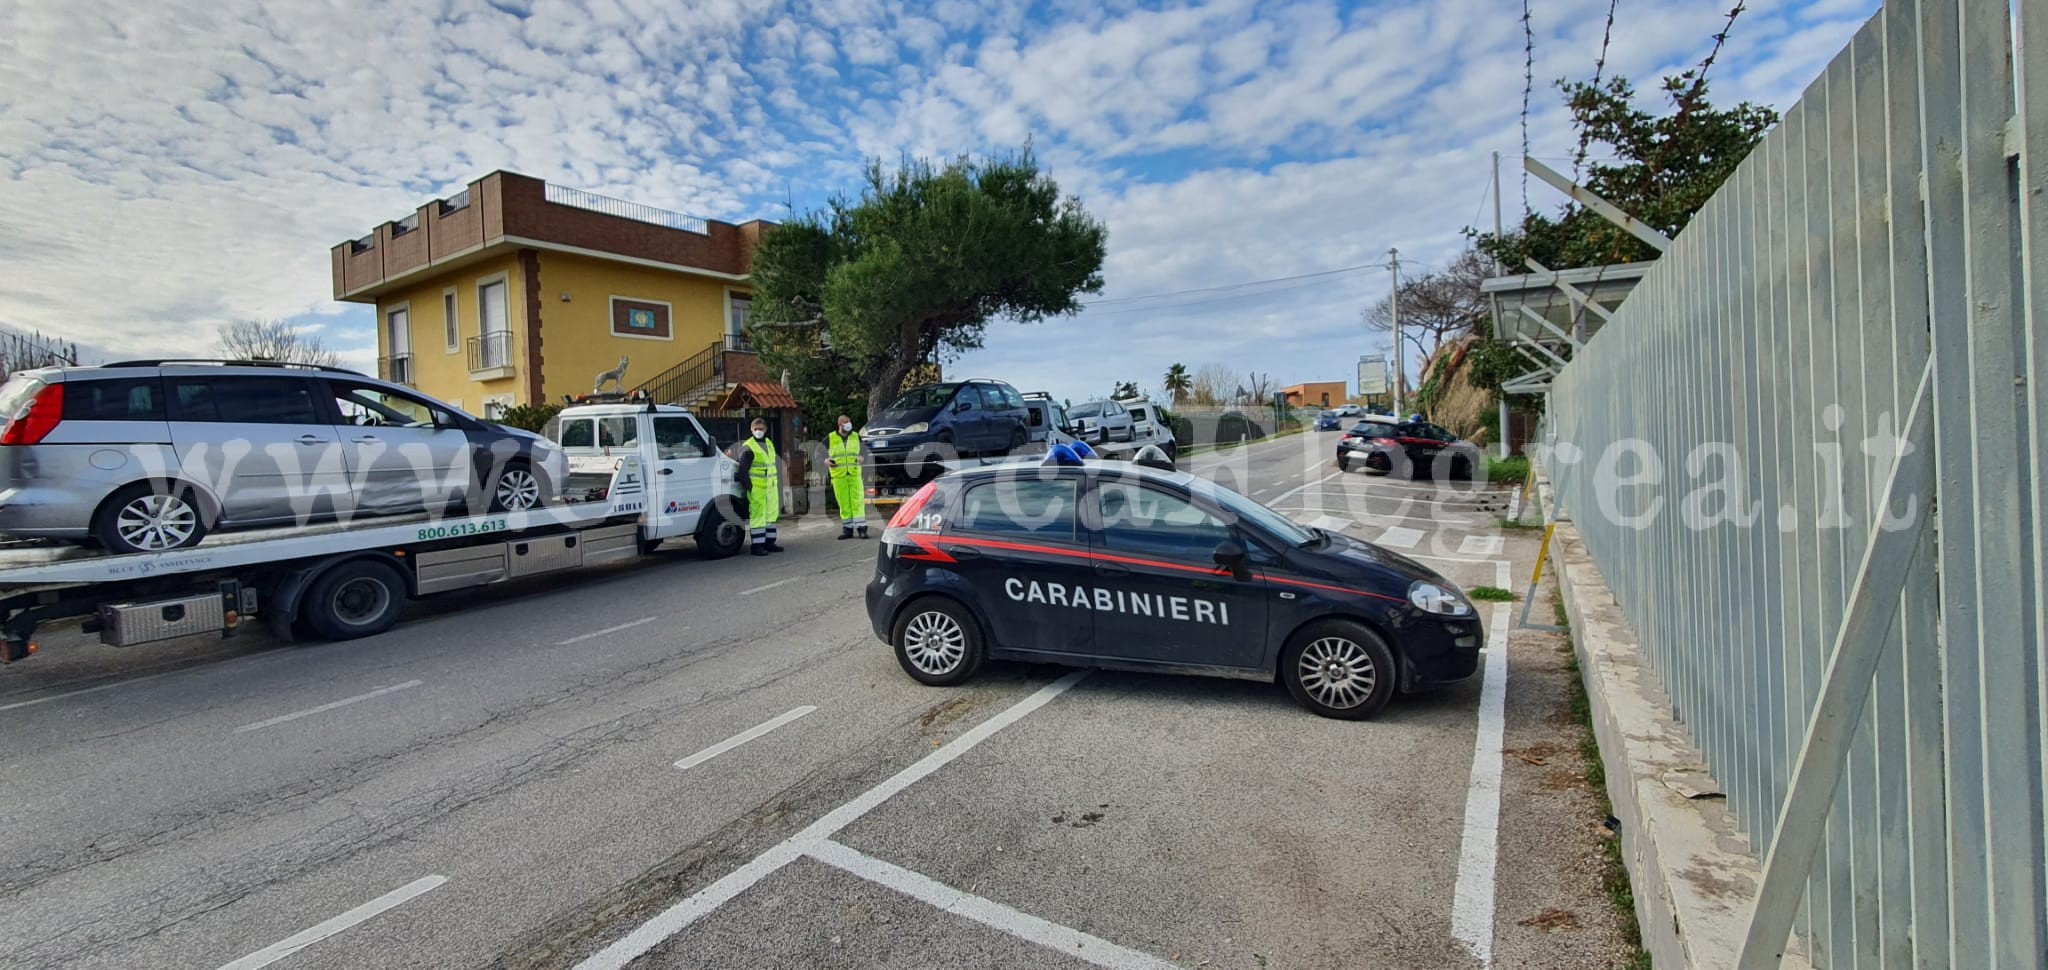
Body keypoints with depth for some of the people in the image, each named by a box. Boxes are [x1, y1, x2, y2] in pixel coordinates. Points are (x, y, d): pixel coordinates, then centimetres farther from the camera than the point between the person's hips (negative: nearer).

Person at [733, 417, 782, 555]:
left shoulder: (769, 444, 14)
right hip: (757, 488, -8)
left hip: (771, 486, 8)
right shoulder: (748, 447, -9)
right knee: (758, 515, -7)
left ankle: (769, 542, 22)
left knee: (771, 514, 12)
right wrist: (749, 487, -15)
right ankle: (757, 545, -3)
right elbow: (742, 470, -11)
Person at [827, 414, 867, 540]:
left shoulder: (856, 437, 10)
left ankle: (861, 527, -4)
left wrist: (861, 458, -5)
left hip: (854, 474, 1)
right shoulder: (830, 438, 4)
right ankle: (847, 529, 9)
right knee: (843, 502, 2)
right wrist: (827, 460, -10)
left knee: (857, 500, -5)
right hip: (838, 475, -1)